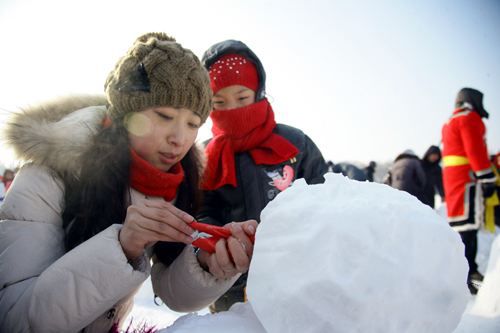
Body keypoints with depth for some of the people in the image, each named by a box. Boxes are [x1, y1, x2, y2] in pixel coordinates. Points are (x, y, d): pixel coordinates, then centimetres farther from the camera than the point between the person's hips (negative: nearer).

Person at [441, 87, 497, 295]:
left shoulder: (450, 122, 26)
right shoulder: (469, 118, -3)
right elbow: (476, 150, -15)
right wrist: (487, 178, -16)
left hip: (453, 177, 10)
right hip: (467, 176, -10)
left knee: (461, 223, 11)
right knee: (468, 224, -13)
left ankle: (467, 270, 17)